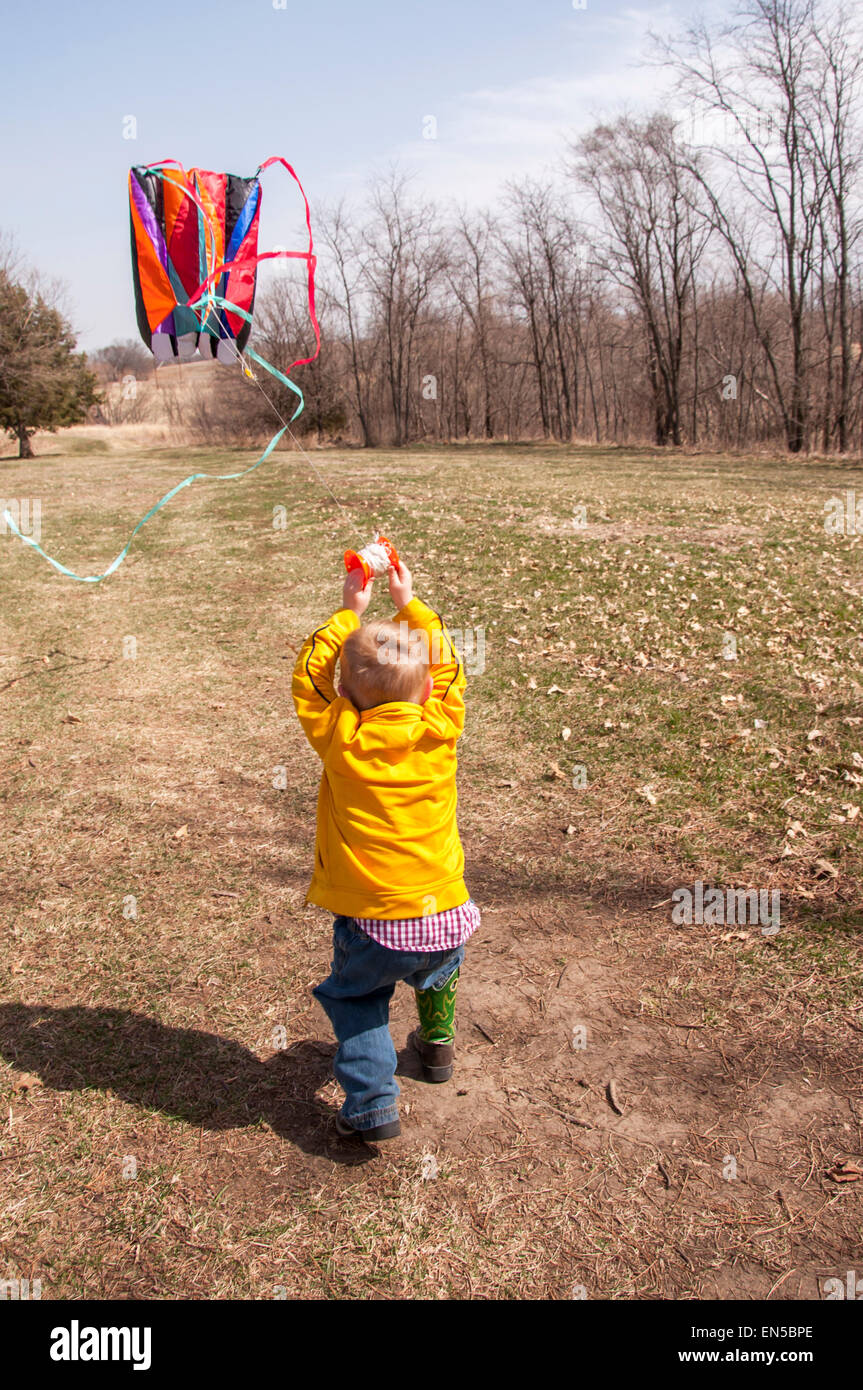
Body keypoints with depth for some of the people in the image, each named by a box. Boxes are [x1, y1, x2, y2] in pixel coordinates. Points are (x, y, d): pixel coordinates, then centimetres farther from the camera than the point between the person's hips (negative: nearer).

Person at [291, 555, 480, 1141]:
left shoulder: (339, 738, -11)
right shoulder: (439, 730, -6)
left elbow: (309, 676, 5)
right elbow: (448, 669, 12)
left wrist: (350, 610, 10)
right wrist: (409, 603, 17)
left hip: (374, 925, -3)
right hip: (445, 916, 3)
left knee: (355, 997, 22)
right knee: (437, 972, 34)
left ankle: (373, 1104, 11)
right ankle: (437, 1043, 54)